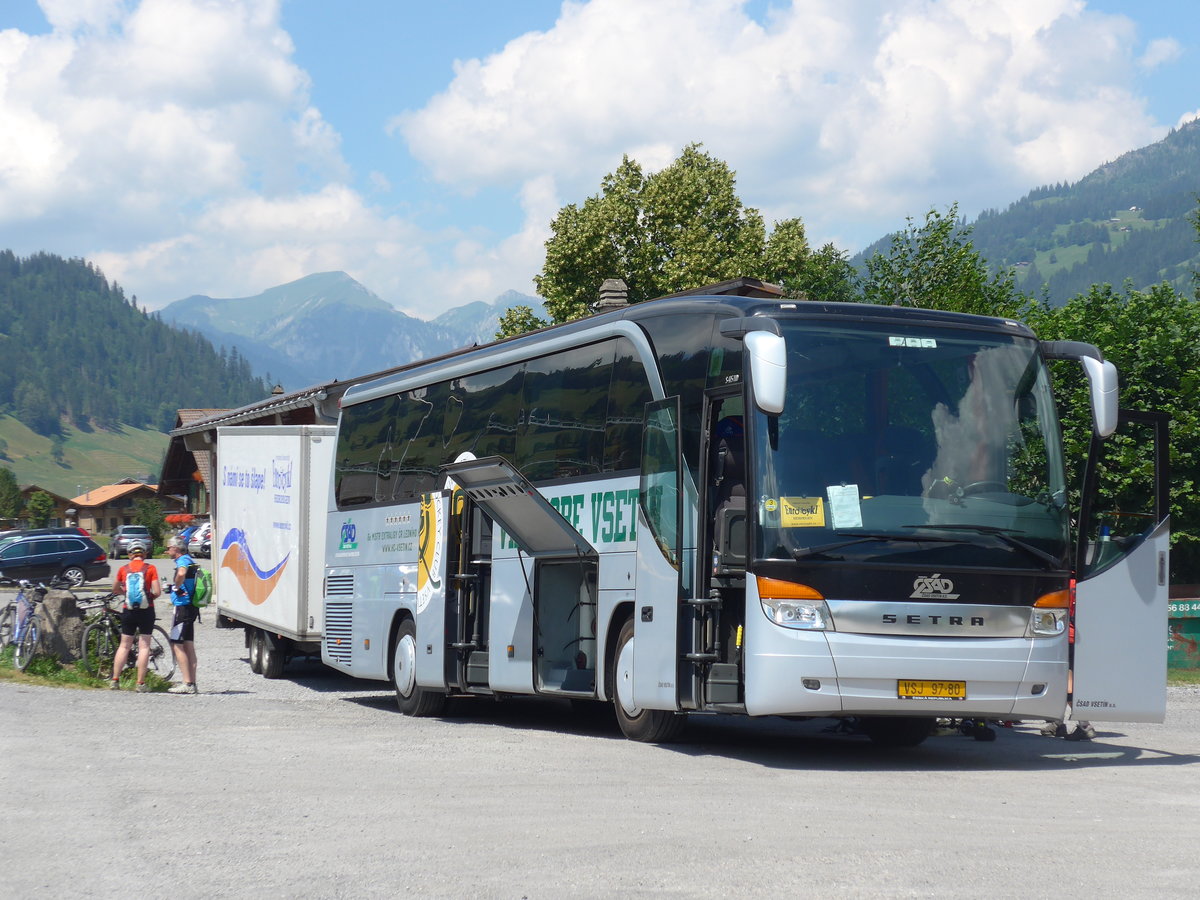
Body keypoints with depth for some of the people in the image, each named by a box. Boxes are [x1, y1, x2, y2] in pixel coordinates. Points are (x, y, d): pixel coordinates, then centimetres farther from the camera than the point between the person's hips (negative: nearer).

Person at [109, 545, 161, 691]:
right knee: (144, 646, 2)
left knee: (124, 646, 11)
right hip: (146, 610, -2)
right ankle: (140, 683, -1)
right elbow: (157, 591, -9)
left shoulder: (123, 569, 3)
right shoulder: (150, 569, -4)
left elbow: (115, 589, 14)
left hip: (128, 611, 2)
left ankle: (115, 680, 7)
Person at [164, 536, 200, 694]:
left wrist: (177, 587, -20)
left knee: (177, 645, -8)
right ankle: (191, 683, 13)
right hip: (191, 608, 10)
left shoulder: (183, 561, -14)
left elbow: (181, 574, -36)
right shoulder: (191, 561, 17)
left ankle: (187, 683, -12)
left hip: (183, 608, -10)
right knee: (188, 646, 12)